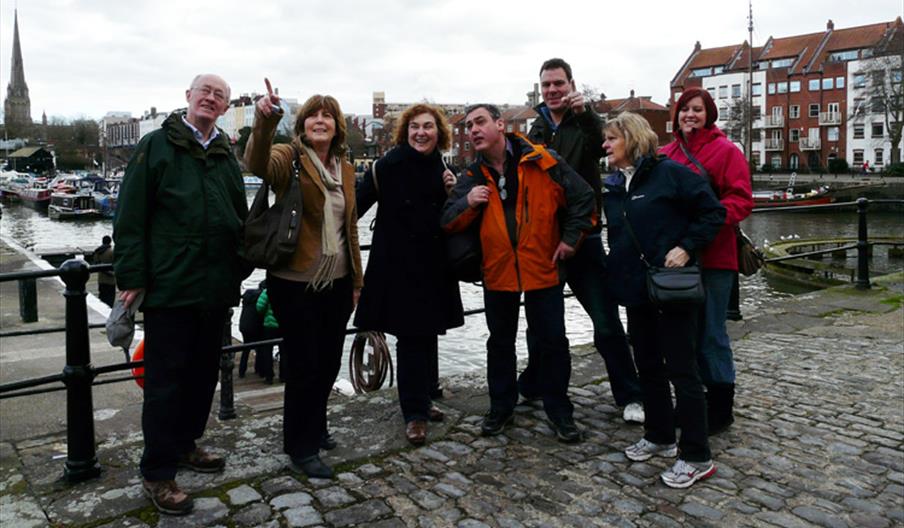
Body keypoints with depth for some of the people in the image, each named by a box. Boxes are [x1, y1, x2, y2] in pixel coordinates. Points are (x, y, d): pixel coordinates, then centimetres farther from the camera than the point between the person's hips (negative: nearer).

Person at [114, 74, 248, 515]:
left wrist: (238, 272, 14)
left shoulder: (226, 156, 14)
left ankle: (184, 443, 34)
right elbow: (130, 216, -6)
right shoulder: (156, 146, -2)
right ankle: (158, 473, 12)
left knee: (203, 371, 15)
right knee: (166, 379, 0)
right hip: (169, 285, -6)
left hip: (215, 287, 6)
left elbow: (240, 218, 19)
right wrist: (132, 276, -11)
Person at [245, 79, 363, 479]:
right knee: (304, 367, 2)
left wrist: (356, 280, 15)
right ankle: (301, 448, 20)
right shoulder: (289, 158, -7)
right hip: (295, 283, -6)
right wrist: (264, 123, -50)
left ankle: (315, 429, 38)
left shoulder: (345, 169, 10)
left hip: (337, 283, 6)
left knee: (329, 363, 17)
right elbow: (256, 163, -31)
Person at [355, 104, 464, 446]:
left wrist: (451, 193, -4)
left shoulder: (441, 169, 9)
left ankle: (422, 401, 30)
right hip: (398, 264, -6)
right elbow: (357, 205, -14)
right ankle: (414, 414, 9)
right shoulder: (389, 166, -9)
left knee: (428, 334, 13)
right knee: (410, 337, -2)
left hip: (433, 266, 6)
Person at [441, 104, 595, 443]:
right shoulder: (473, 177, 2)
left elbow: (582, 196, -4)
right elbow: (448, 222, -1)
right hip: (497, 271, 3)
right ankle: (501, 407, 30)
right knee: (500, 342, 14)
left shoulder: (541, 162, -10)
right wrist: (468, 203, -21)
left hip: (542, 267, -3)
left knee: (553, 342, 5)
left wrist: (571, 238, -5)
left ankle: (559, 410, 22)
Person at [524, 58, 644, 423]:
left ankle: (629, 396, 12)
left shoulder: (585, 124, -1)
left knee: (606, 322, -2)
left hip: (583, 238, -4)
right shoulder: (536, 129, 11)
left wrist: (585, 113, -38)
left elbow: (602, 145, -23)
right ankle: (532, 386, 33)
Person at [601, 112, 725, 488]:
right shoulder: (613, 187, 11)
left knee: (680, 369, -1)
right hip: (635, 289, 7)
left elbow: (713, 211, -10)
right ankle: (659, 437, 32)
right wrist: (616, 279, 13)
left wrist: (686, 247, -18)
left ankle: (696, 457, 9)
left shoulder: (669, 173, -10)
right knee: (647, 366, 16)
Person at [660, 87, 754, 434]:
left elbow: (741, 200, -11)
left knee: (711, 334, 1)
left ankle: (721, 408, 16)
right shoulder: (667, 153, 10)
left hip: (713, 257, -5)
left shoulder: (725, 151, -4)